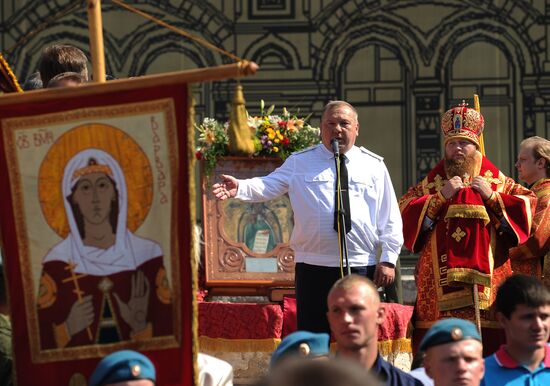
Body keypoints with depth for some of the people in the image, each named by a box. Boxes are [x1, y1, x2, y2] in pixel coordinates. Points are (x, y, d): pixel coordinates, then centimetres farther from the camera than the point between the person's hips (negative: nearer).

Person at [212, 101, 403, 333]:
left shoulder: (373, 166, 10)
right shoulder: (300, 163, 10)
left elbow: (390, 218, 9)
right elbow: (268, 186, -1)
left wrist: (388, 260, 1)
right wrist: (240, 187, -22)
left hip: (361, 268, 0)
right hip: (313, 267, 0)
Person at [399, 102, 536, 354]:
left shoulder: (495, 180, 13)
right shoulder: (432, 182, 14)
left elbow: (528, 204, 4)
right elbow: (404, 211, 0)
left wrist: (492, 196, -7)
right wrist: (441, 197, -8)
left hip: (487, 275, 0)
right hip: (440, 280, 0)